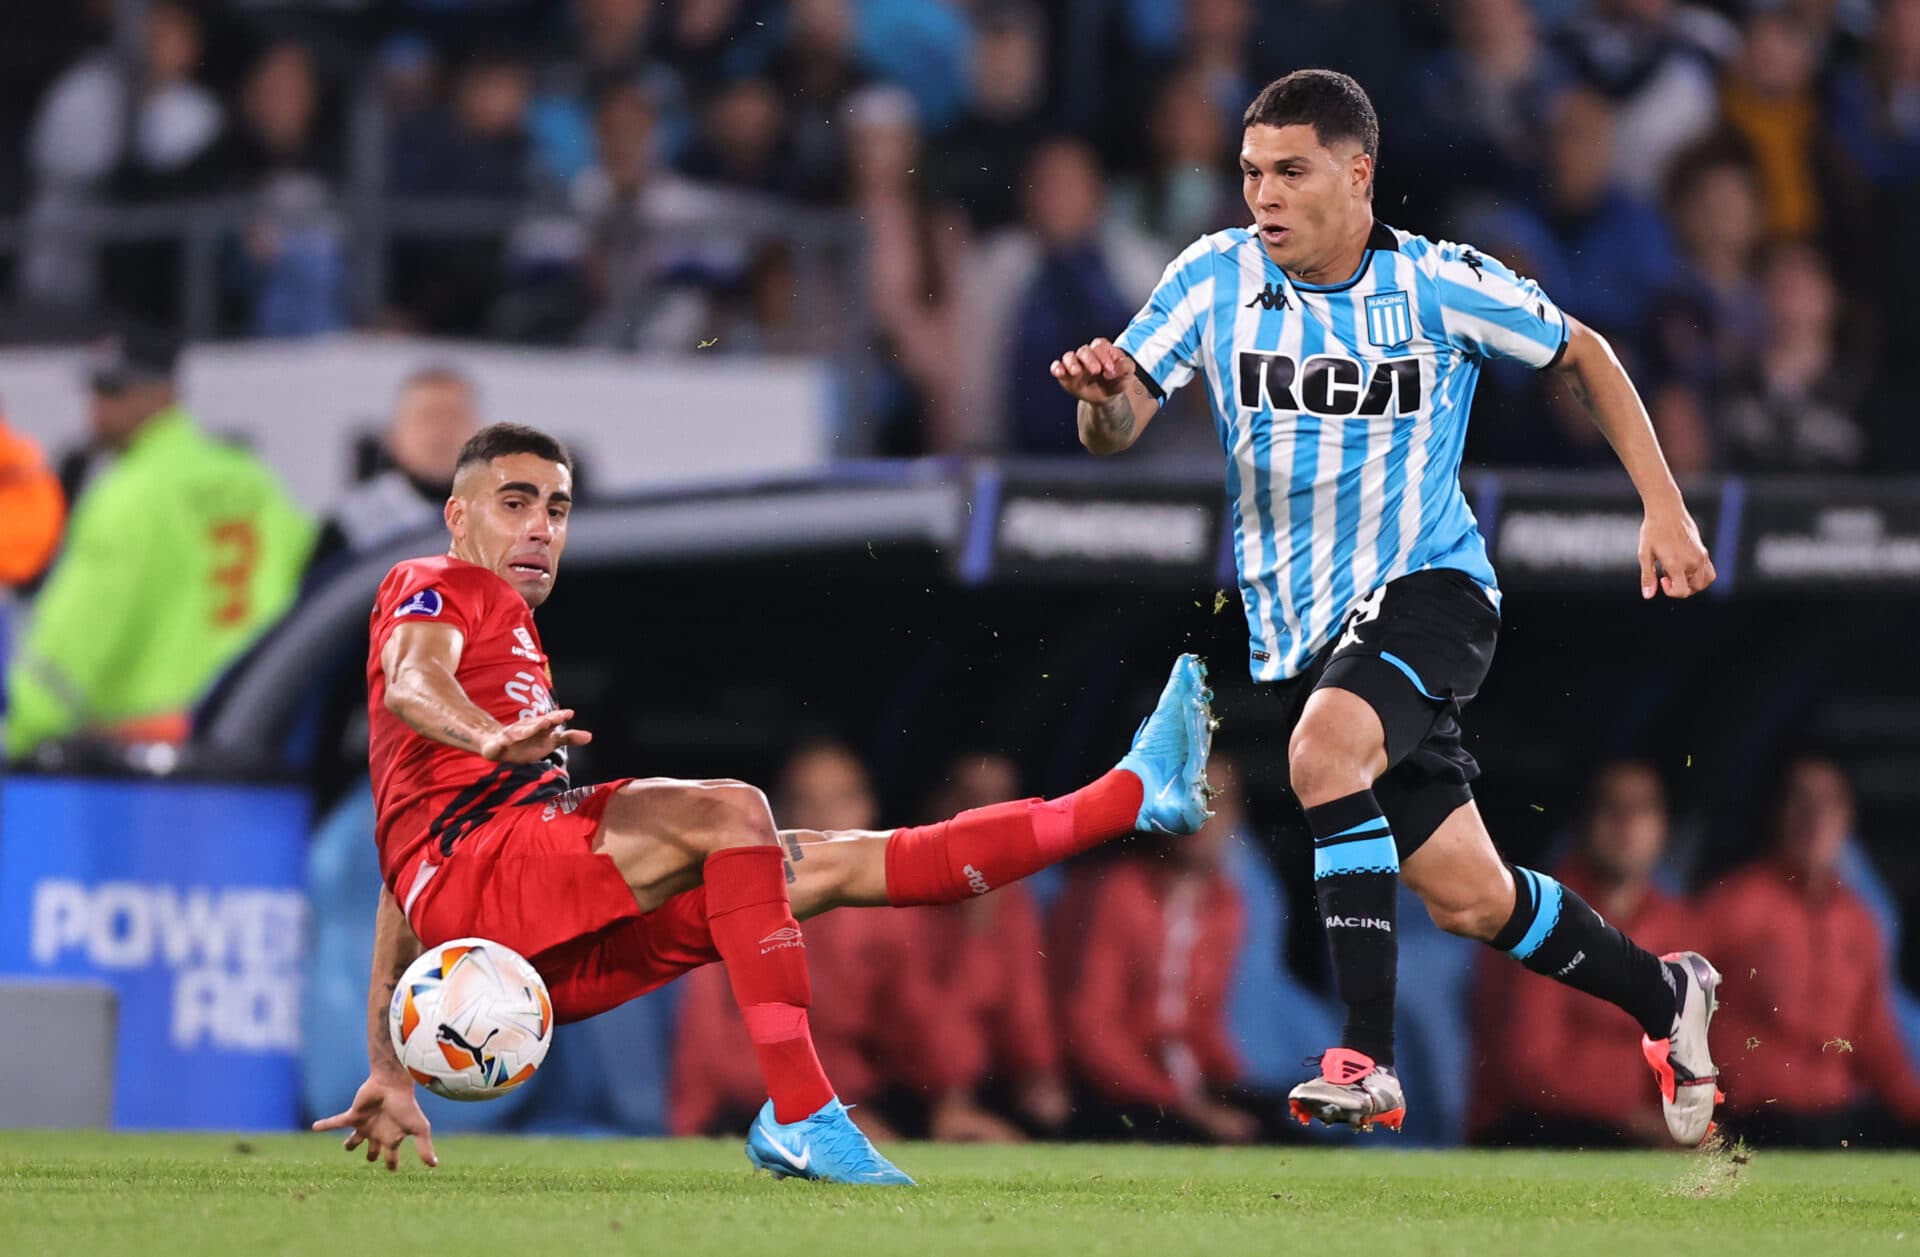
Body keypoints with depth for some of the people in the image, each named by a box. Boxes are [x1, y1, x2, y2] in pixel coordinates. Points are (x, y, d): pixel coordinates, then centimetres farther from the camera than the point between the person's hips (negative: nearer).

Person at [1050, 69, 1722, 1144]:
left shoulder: (1441, 285, -8)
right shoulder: (1216, 277, -3)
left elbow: (1584, 357, 7)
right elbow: (1118, 431, -6)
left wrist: (1665, 510, 4)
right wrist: (1104, 393, -30)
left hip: (1429, 584, -4)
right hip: (1298, 625, 4)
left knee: (1325, 745, -35)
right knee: (1467, 897, 5)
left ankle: (1367, 1063, -33)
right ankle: (1664, 994, 33)